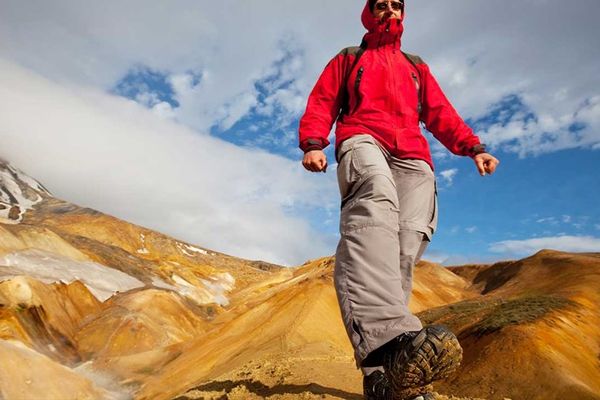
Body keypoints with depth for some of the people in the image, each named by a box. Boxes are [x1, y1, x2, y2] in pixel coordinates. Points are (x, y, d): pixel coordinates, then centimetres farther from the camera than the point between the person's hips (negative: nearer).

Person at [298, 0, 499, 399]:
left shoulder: (416, 66, 37)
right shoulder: (347, 59, 30)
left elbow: (441, 113, 27)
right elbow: (321, 103, 17)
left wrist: (473, 147, 9)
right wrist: (313, 143, -4)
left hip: (412, 156, 4)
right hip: (363, 140, -3)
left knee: (405, 247, -21)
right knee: (376, 200, -39)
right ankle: (389, 338, -60)